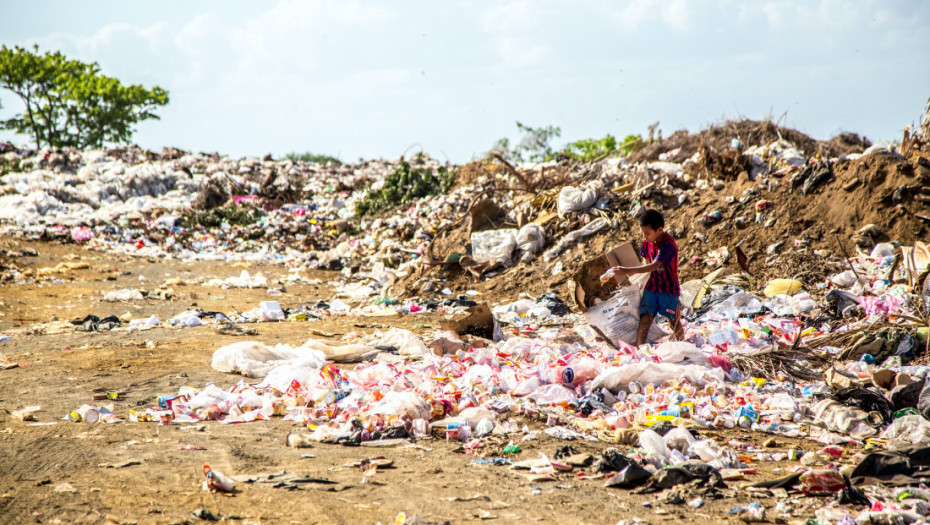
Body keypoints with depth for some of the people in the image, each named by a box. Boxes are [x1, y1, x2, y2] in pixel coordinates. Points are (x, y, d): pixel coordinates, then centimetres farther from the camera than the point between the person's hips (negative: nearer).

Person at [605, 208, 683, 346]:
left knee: (674, 322, 9)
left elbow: (653, 266, -33)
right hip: (651, 287, 5)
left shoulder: (669, 245, -25)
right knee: (645, 318, -10)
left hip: (669, 289, -5)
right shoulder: (647, 241, -2)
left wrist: (628, 270, -39)